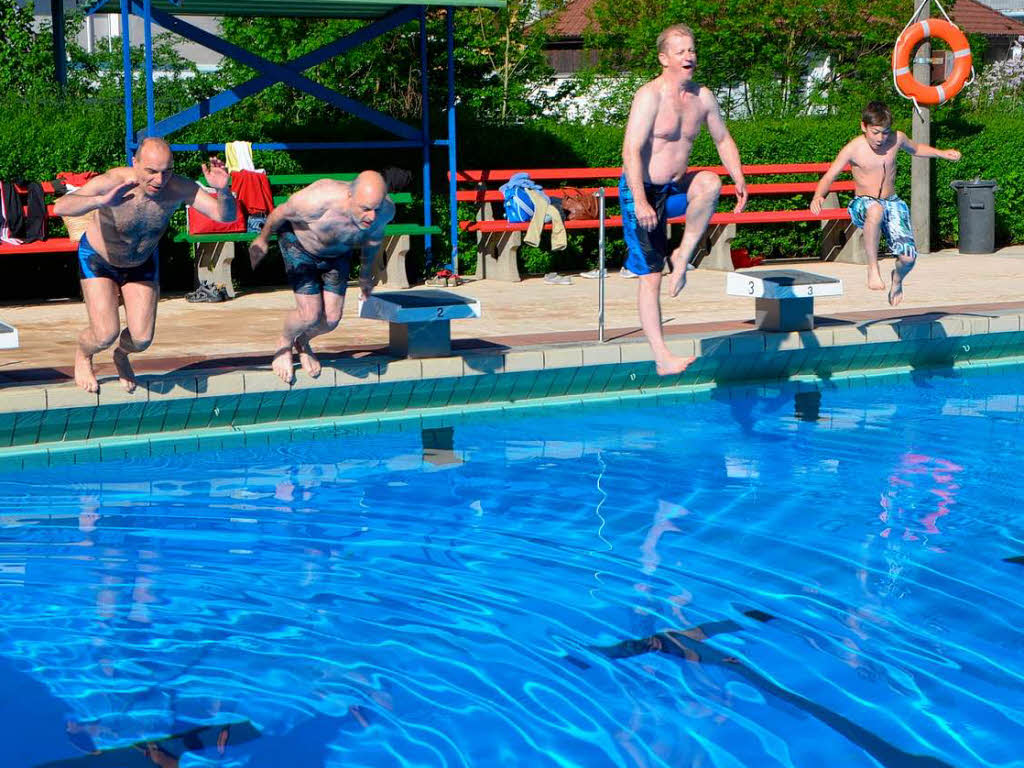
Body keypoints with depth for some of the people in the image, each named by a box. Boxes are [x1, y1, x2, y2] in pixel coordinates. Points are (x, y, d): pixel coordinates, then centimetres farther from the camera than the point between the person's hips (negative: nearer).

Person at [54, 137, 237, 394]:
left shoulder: (178, 188, -28)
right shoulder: (113, 182, -38)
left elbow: (225, 215, -28)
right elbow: (60, 207, -52)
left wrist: (223, 191, -51)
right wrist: (102, 201, -70)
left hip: (142, 263, 3)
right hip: (98, 259, -3)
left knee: (142, 339, -4)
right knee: (106, 334, -14)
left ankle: (121, 355, 35)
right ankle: (82, 356, 24)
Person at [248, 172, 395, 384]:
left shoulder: (386, 210, -29)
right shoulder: (319, 200, -43)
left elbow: (374, 236, -3)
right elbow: (280, 213, -21)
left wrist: (366, 272, 13)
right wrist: (262, 240, -2)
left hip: (338, 254, 4)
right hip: (299, 245, -4)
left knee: (331, 319, 0)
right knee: (310, 315, -13)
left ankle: (302, 342, 35)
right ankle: (284, 344, 22)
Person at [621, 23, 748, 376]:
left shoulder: (702, 96, 4)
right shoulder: (650, 95, -16)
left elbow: (723, 139, 18)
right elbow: (631, 150, -22)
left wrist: (739, 180, 4)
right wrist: (640, 201, -30)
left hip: (676, 189, 5)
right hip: (643, 190, -5)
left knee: (709, 183, -29)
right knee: (650, 275, -6)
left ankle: (684, 256, -12)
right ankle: (661, 358, -3)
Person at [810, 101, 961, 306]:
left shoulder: (897, 139, -1)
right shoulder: (853, 149, -11)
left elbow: (915, 149, 23)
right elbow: (829, 177, -13)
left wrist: (941, 153, 10)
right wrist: (818, 196, -33)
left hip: (892, 203, 4)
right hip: (863, 204, -4)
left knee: (908, 257, -15)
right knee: (876, 210, -44)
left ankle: (897, 278, 24)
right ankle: (872, 268, -29)